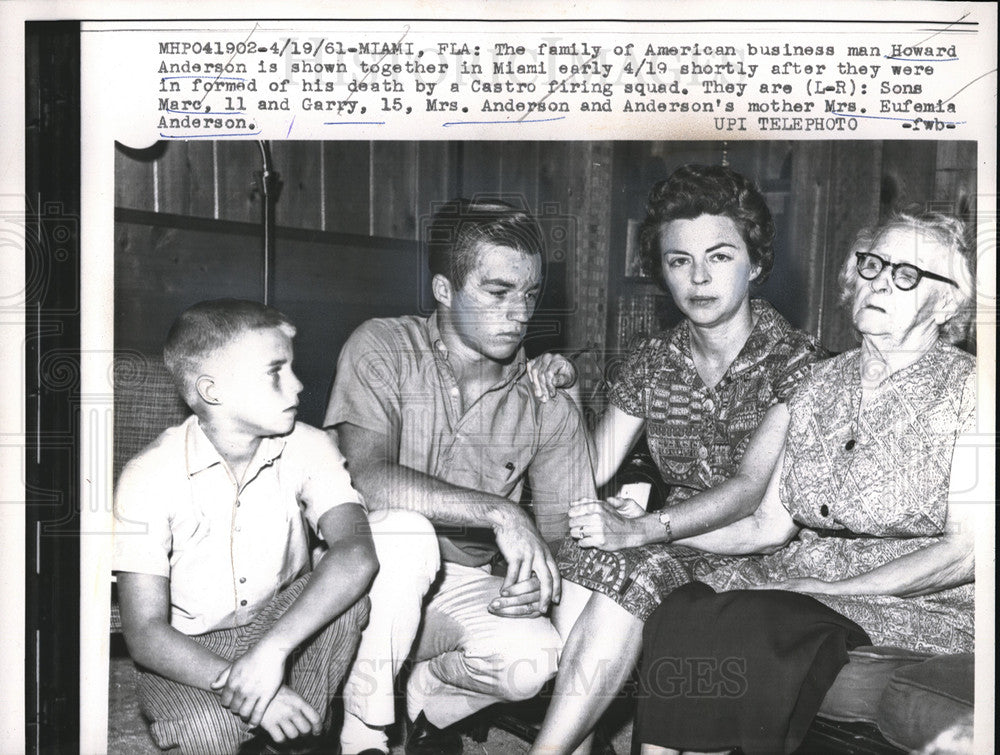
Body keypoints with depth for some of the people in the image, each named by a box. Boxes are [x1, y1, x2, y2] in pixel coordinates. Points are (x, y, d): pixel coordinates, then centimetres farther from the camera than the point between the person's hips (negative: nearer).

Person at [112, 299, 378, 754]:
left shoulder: (307, 448, -13)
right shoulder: (148, 478, -18)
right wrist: (235, 683, -35)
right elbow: (144, 633, -20)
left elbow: (357, 554, -30)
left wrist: (273, 647, -42)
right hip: (187, 650, -3)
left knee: (350, 590, -27)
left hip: (284, 620, 3)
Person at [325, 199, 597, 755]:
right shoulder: (384, 348, -12)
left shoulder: (548, 399, -3)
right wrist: (498, 512, -32)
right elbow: (369, 480, -27)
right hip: (369, 570, -2)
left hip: (465, 587, 3)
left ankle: (427, 700, 9)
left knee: (534, 658, -27)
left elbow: (563, 526, 0)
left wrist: (539, 578, -22)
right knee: (403, 534, -35)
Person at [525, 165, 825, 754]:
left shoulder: (796, 359, -5)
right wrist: (562, 394, -9)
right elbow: (589, 473, 7)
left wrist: (642, 530, -28)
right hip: (676, 547, 4)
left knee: (626, 569, -31)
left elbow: (754, 488, -17)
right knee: (587, 559, -28)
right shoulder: (653, 362, 10)